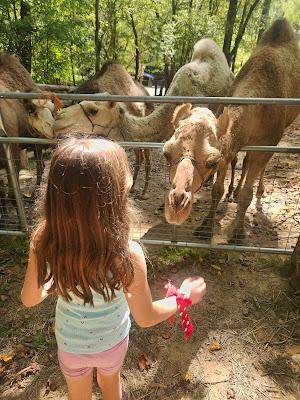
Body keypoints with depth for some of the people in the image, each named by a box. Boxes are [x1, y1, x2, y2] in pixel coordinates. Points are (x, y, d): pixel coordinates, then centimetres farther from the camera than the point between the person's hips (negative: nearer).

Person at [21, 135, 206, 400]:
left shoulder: (43, 241, -31)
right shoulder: (127, 255, -39)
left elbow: (29, 299, -13)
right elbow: (146, 318, -21)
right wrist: (185, 296, -6)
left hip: (69, 341, 2)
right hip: (111, 341, -1)